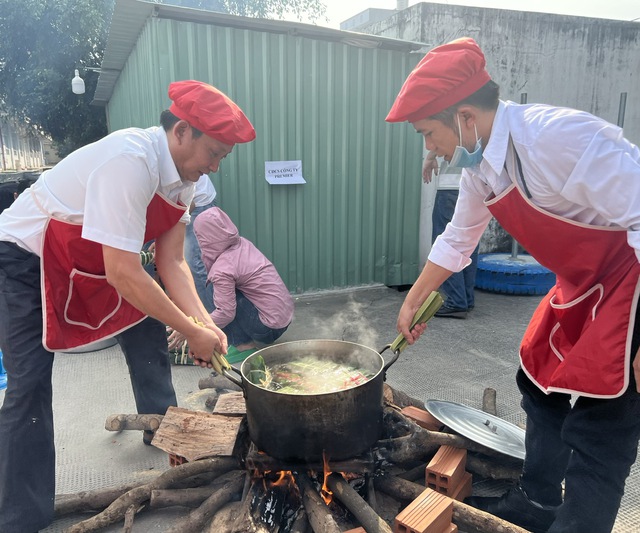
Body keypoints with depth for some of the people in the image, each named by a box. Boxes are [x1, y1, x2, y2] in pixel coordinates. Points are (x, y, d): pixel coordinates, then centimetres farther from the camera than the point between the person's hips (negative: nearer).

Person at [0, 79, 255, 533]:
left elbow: (171, 261, -7)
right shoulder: (130, 161, -35)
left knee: (148, 333, 5)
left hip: (93, 256, 8)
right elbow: (122, 273, -36)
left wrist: (206, 322, -19)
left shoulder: (183, 175, -8)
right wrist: (193, 331, -28)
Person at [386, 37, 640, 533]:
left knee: (597, 435, -6)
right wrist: (413, 302, 18)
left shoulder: (557, 137, -29)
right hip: (583, 283, 9)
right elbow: (458, 239, 12)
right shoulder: (480, 164, -1)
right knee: (540, 380, 16)